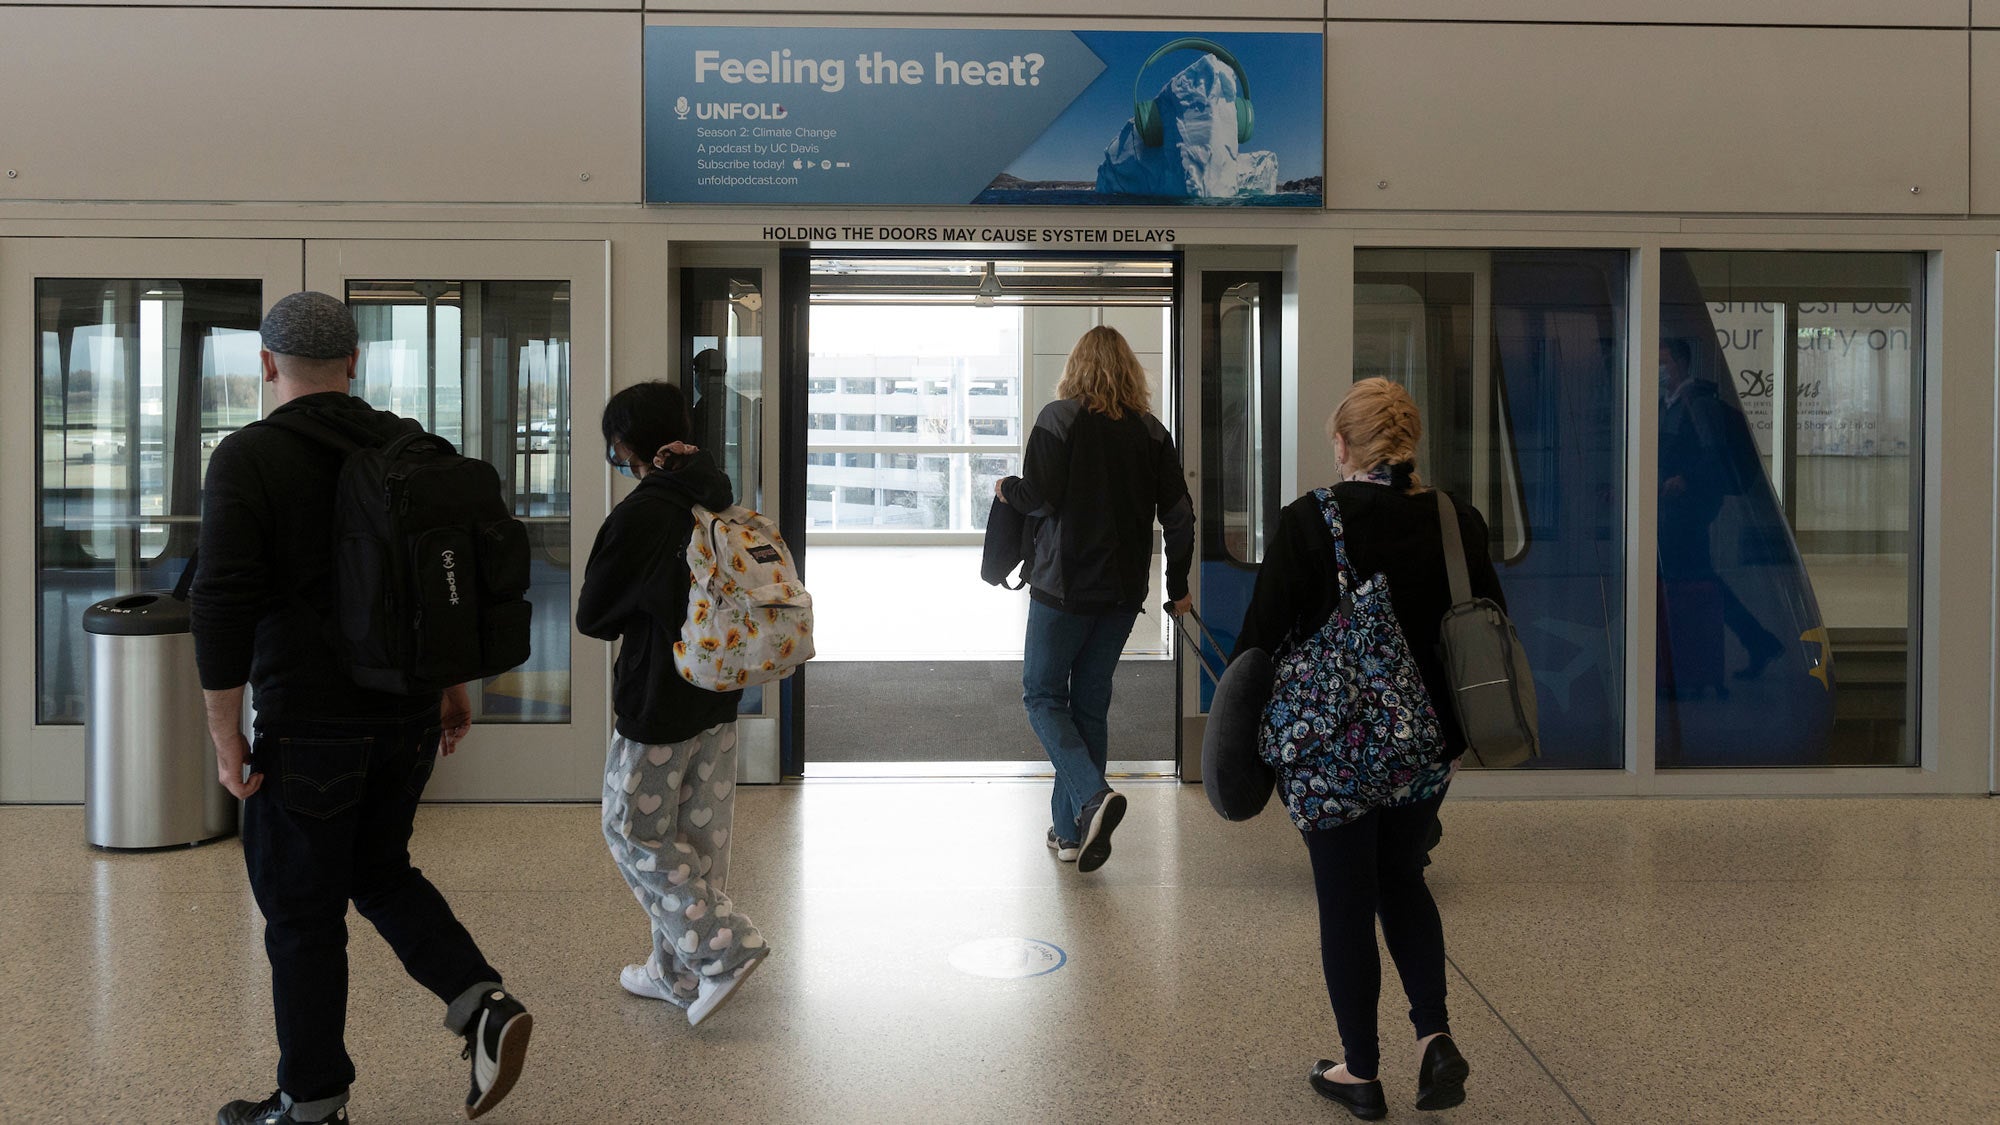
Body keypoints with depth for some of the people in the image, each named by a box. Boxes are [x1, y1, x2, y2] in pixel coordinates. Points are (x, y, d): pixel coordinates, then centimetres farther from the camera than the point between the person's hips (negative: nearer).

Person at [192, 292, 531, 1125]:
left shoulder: (248, 457, -10)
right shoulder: (411, 450, 7)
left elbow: (224, 603, -16)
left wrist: (225, 735, -9)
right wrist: (454, 688, 18)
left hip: (309, 727, -6)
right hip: (410, 713, 6)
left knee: (302, 915, 9)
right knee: (380, 872, 23)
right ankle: (483, 1003, 5)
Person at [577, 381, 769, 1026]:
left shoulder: (639, 516, -19)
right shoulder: (719, 504, 4)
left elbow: (593, 617, -10)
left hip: (658, 706, -8)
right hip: (719, 702, 8)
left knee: (632, 832, 8)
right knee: (700, 837, 14)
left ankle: (725, 946, 1)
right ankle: (679, 973, 25)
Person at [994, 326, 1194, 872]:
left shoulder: (1060, 417, -8)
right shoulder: (1152, 431, 5)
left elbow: (1040, 497, -16)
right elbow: (1179, 514, 4)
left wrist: (1007, 488, 6)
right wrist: (1177, 585, 14)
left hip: (1065, 584, -5)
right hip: (1124, 588, 5)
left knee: (1042, 693, 8)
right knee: (1091, 702, 13)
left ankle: (1091, 796, -14)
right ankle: (1071, 828, 17)